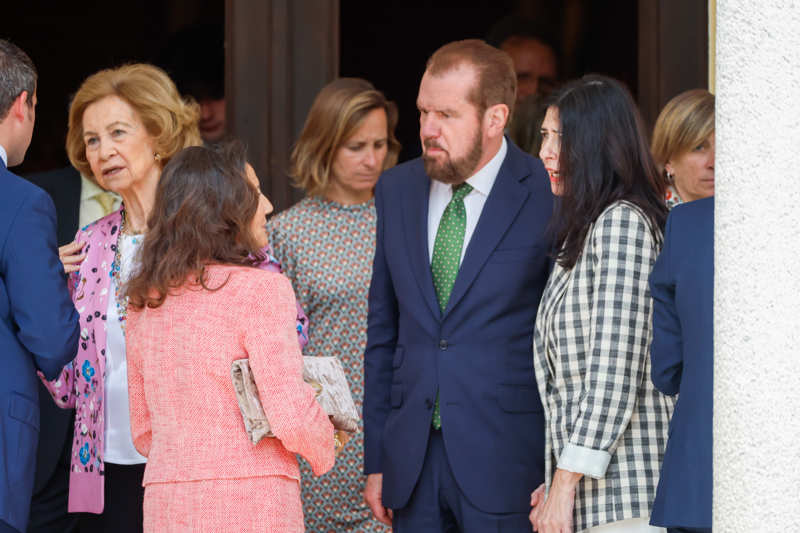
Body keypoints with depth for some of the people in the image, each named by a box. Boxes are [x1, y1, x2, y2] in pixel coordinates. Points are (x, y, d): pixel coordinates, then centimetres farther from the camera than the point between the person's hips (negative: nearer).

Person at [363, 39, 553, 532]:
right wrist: (376, 461, 11)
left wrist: (558, 477, -7)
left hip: (504, 464, -4)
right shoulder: (397, 191, 9)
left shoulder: (548, 195, -7)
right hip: (413, 462, 5)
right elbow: (383, 333, 14)